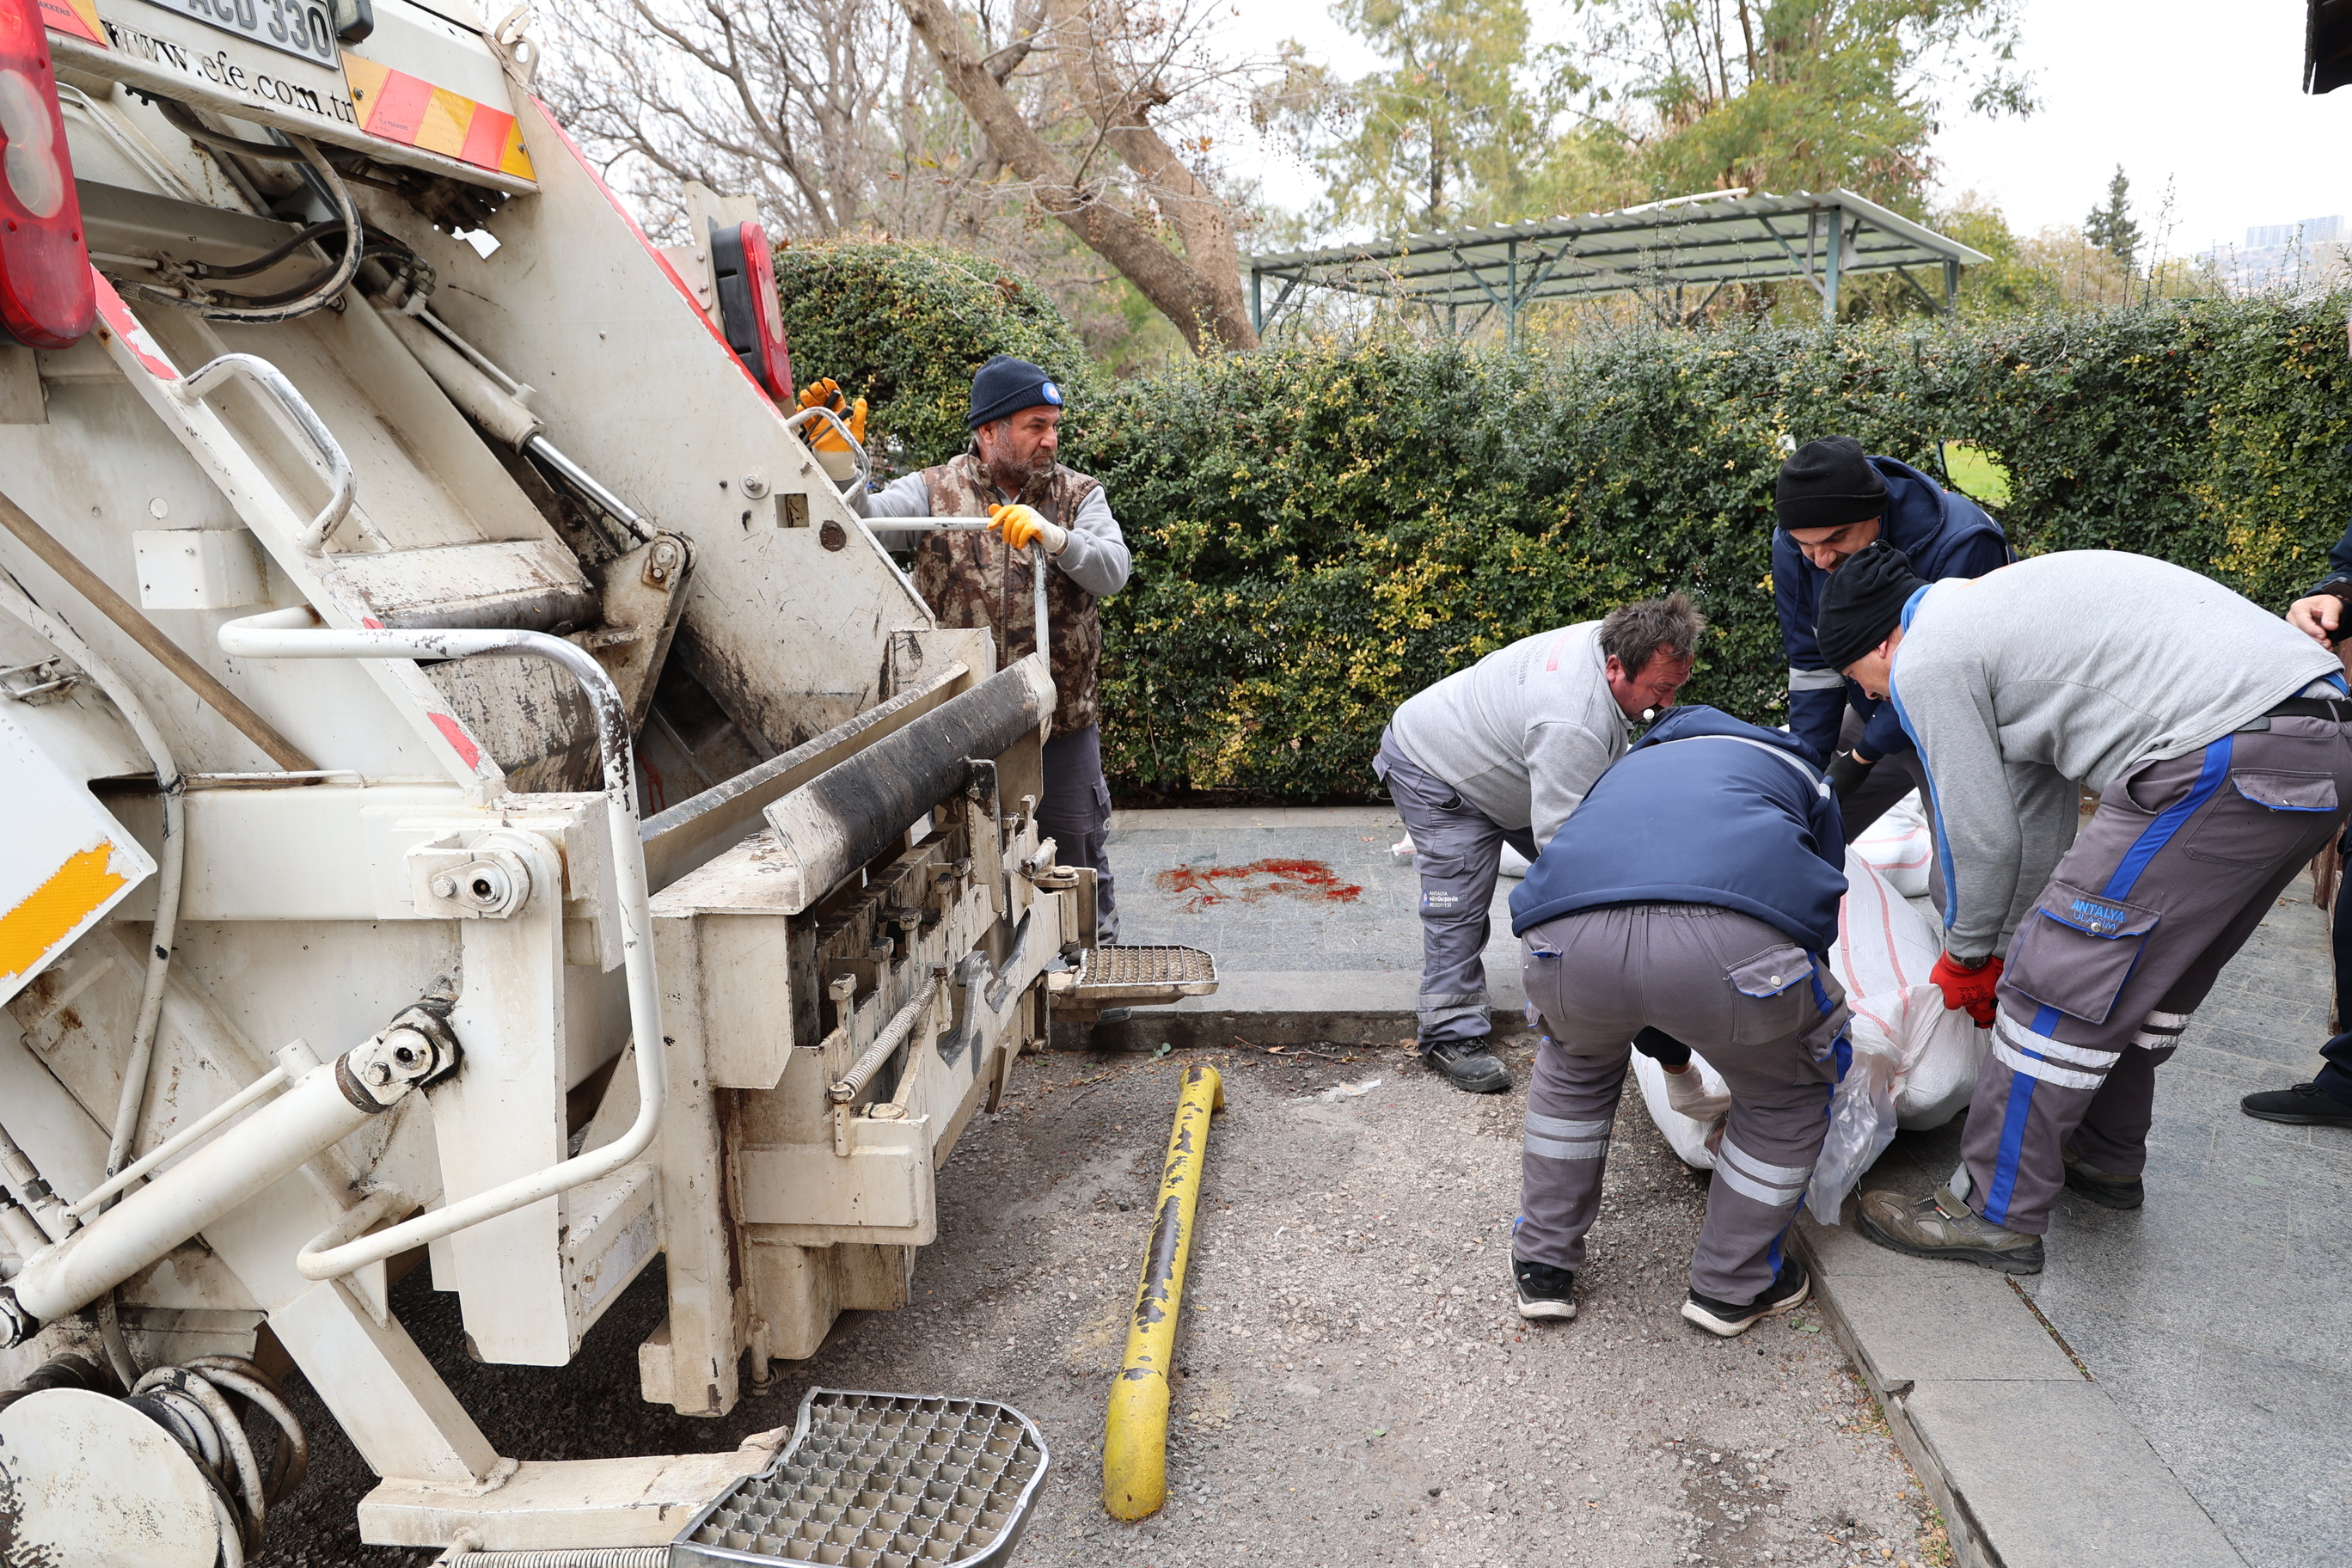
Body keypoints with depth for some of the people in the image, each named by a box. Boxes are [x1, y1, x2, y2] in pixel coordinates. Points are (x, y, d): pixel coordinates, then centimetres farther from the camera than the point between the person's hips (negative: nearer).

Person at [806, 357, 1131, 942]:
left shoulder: (1079, 494, 3)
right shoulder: (934, 492, -1)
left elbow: (1113, 571, -13)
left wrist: (1052, 535, -29)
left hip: (1063, 720, 1)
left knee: (1079, 852, 12)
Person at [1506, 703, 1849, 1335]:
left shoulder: (1628, 767, 45)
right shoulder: (1797, 771, 38)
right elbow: (1818, 931, 42)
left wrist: (1675, 1066, 66)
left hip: (1571, 936, 3)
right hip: (1733, 941, -3)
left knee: (1575, 1065, 38)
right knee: (1788, 1092, 30)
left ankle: (1541, 1265, 43)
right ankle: (1731, 1285, 42)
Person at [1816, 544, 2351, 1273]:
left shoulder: (1926, 659, -3)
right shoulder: (1989, 607, 26)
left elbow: (1983, 834, 1)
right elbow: (2043, 811, 29)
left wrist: (1967, 954, 18)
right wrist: (2003, 949, 33)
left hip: (2229, 761, -10)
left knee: (2063, 981, -3)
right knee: (2145, 969, 24)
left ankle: (1995, 1214, 6)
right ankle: (2106, 1158, 39)